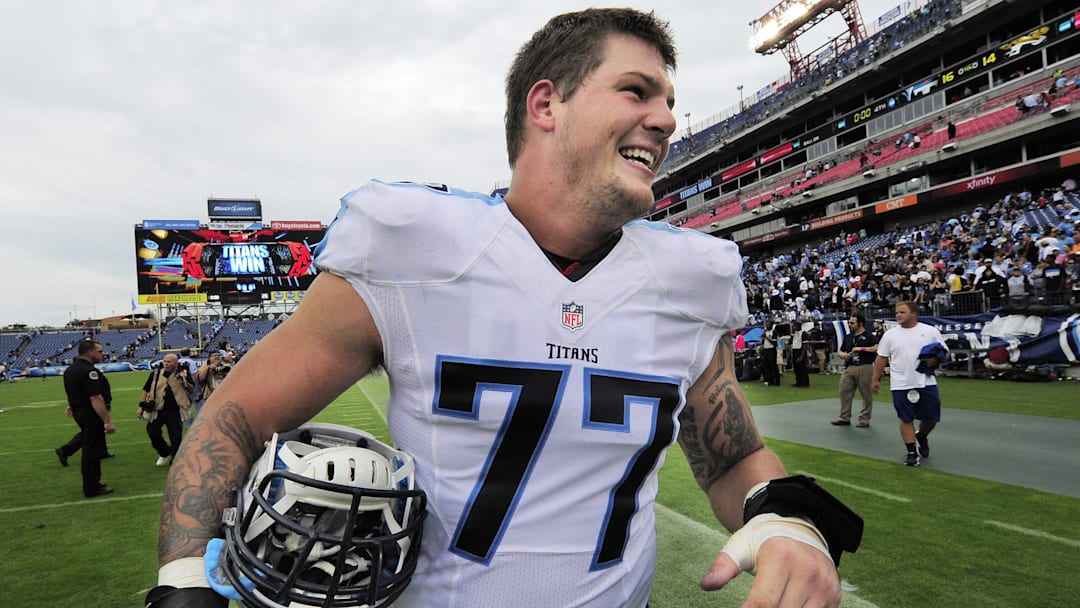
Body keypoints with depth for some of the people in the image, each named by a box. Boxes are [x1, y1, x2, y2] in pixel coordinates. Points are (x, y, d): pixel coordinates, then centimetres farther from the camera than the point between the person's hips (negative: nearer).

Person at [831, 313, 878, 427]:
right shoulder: (848, 337, 16)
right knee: (844, 392, 4)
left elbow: (878, 348, -18)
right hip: (849, 367, 6)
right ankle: (845, 418, 13)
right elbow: (840, 350, 24)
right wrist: (842, 354, 1)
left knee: (866, 395, 3)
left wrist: (862, 348, -17)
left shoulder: (869, 336, -3)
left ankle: (864, 419, 12)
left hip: (864, 367, -6)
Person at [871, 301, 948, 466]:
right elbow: (881, 358, 6)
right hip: (901, 385, 0)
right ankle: (911, 452, 13)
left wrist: (935, 360, -15)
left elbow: (944, 352, 6)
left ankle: (922, 437, 37)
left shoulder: (930, 331, 1)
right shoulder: (890, 334, 3)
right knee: (906, 419, 3)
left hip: (926, 383, 0)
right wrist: (876, 379, 4)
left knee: (931, 418, 7)